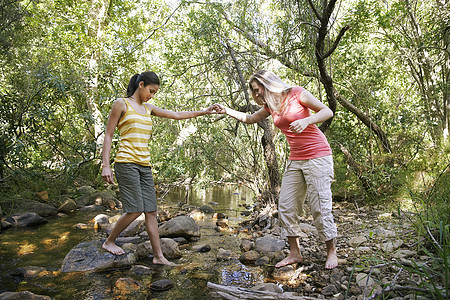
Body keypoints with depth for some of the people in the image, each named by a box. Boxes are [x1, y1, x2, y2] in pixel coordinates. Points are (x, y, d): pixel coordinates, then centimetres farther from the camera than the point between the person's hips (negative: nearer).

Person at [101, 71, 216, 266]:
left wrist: (203, 112, 16)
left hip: (145, 165, 6)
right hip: (126, 162, -6)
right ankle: (109, 242, 13)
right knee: (136, 210, -11)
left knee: (151, 211, 3)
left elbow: (176, 115, 20)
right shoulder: (121, 104, 2)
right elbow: (108, 135, -1)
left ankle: (158, 256, 7)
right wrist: (106, 165, -8)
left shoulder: (149, 109, 18)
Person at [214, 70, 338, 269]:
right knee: (286, 206, 2)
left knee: (320, 206, -6)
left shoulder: (297, 94, -8)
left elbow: (327, 112, -7)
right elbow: (250, 119, 25)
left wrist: (306, 120, -23)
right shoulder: (270, 105, 11)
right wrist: (227, 111, 15)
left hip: (318, 157, -7)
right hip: (295, 161, 7)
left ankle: (331, 252, 13)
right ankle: (294, 253, 13)